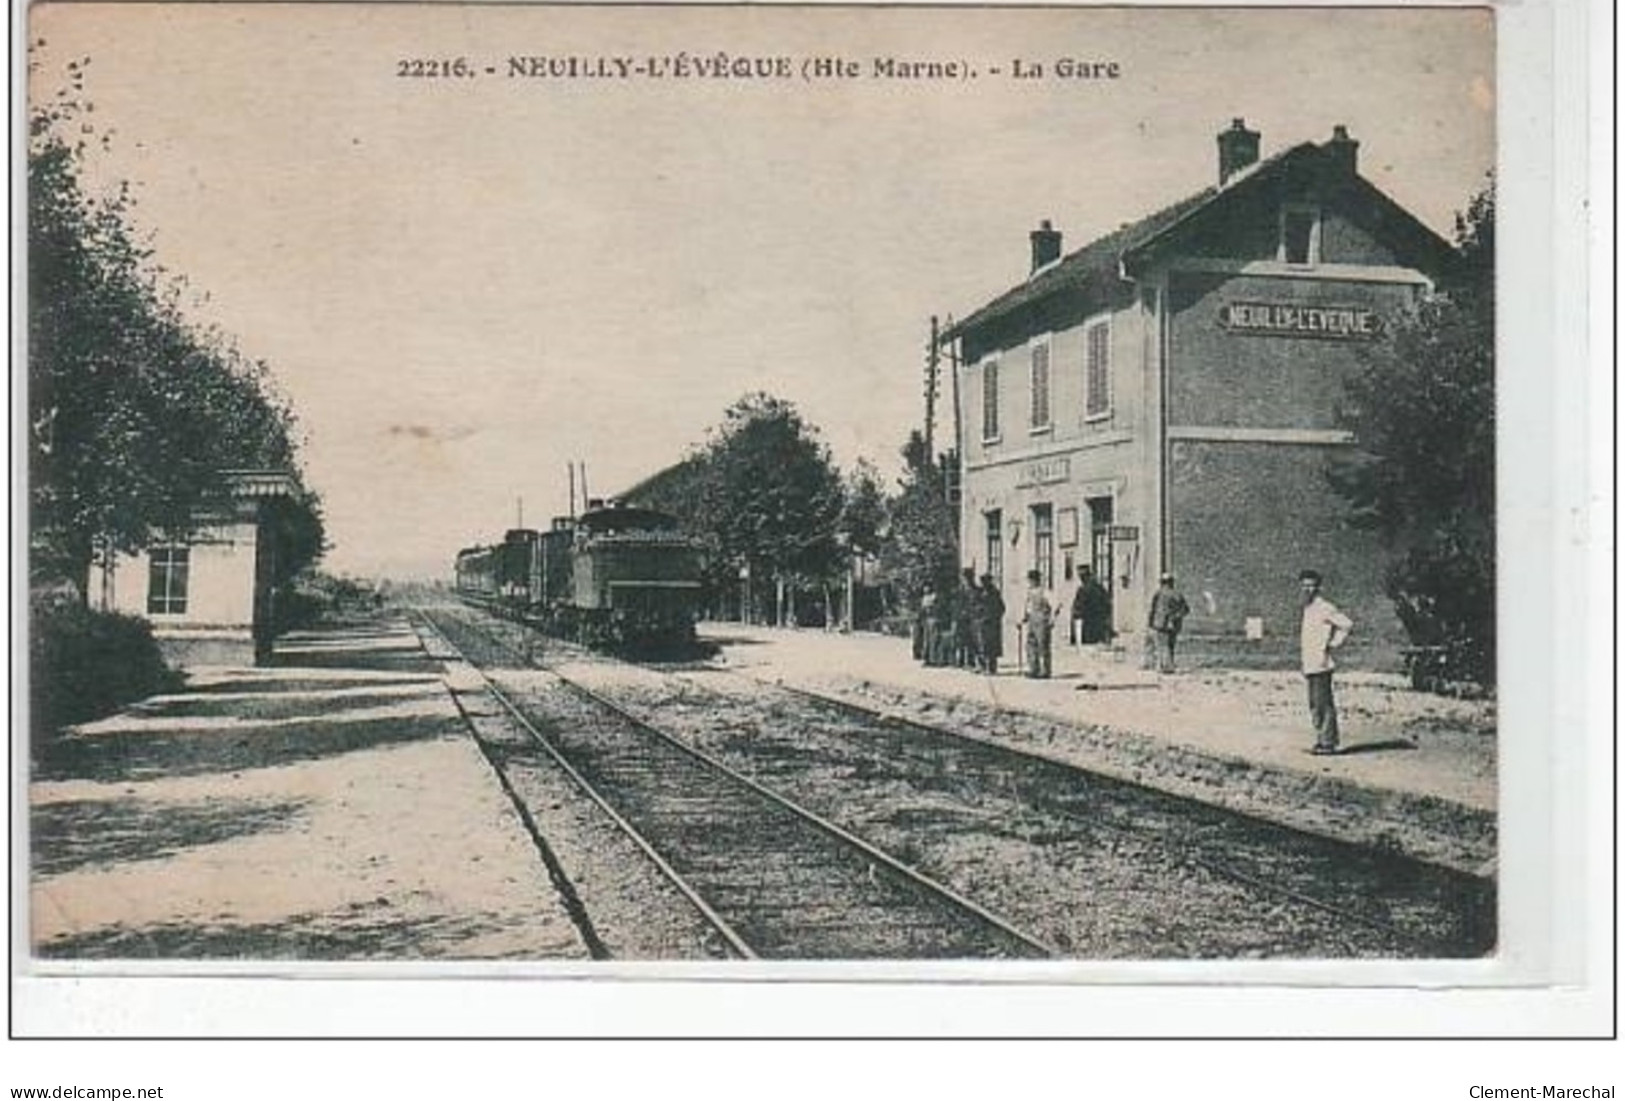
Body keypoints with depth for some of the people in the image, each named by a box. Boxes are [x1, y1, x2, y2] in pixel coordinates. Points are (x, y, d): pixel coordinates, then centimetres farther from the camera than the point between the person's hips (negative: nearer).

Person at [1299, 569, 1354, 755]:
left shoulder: (1324, 607, -11)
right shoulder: (1307, 608, 17)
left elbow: (1347, 624, -18)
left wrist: (1333, 644, -11)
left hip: (1320, 664, -9)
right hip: (1309, 665, 9)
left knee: (1323, 704, -9)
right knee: (1315, 705, 12)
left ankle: (1328, 742, -7)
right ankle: (1322, 740, 18)